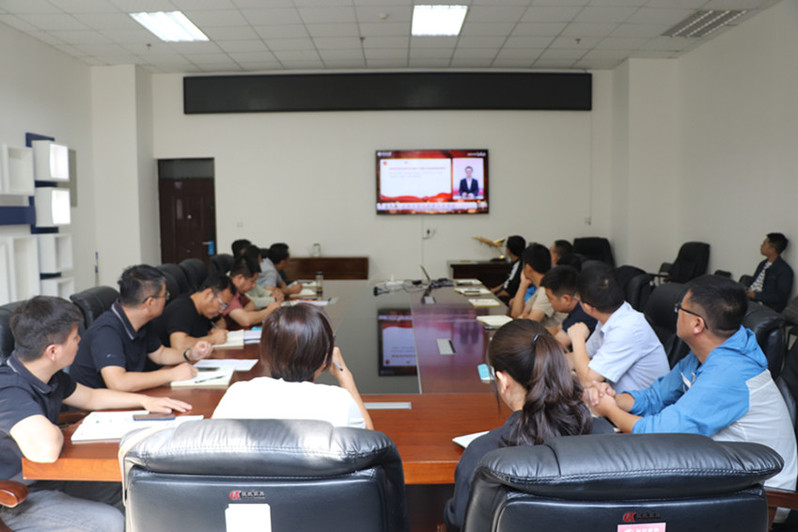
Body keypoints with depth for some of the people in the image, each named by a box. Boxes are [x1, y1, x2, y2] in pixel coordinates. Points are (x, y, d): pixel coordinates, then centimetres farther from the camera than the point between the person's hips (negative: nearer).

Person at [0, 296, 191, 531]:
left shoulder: (49, 377, 0)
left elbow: (91, 397, 18)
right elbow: (45, 450, -46)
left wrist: (145, 401, 10)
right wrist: (55, 433, -22)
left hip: (50, 481, 9)